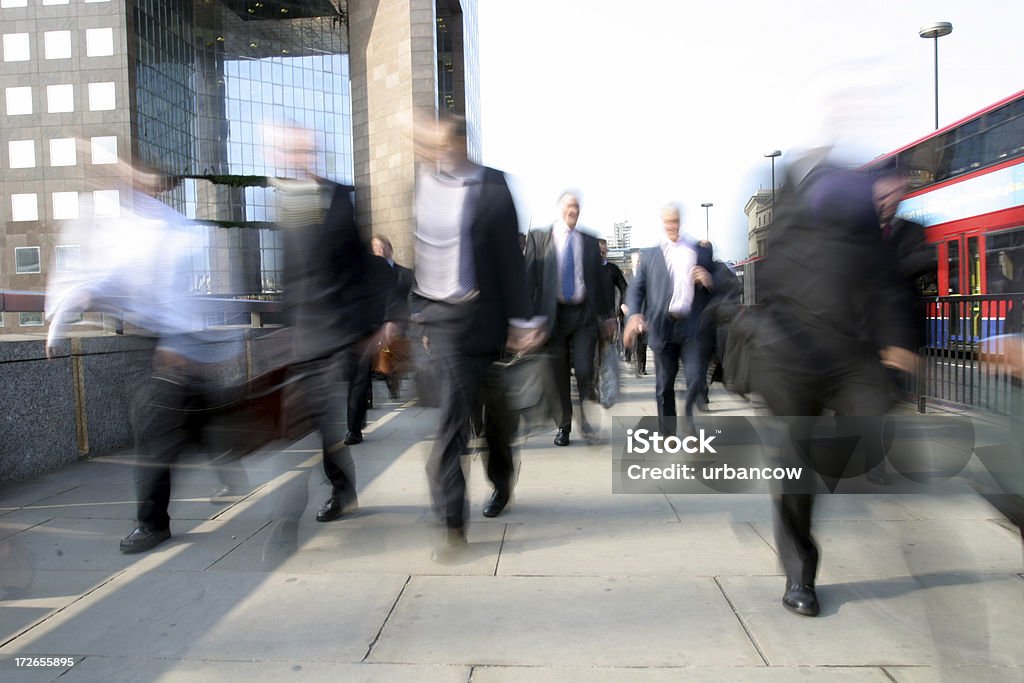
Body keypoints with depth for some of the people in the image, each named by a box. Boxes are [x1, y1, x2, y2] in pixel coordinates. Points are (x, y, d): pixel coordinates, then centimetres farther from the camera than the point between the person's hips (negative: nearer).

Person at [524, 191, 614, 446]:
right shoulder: (539, 237, 3)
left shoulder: (589, 241, 10)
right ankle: (563, 426, 20)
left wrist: (606, 315, 13)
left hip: (584, 314, 1)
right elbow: (529, 278, 0)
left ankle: (587, 417, 14)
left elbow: (598, 280, 13)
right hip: (553, 314, -1)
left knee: (584, 371, -9)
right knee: (559, 375, 6)